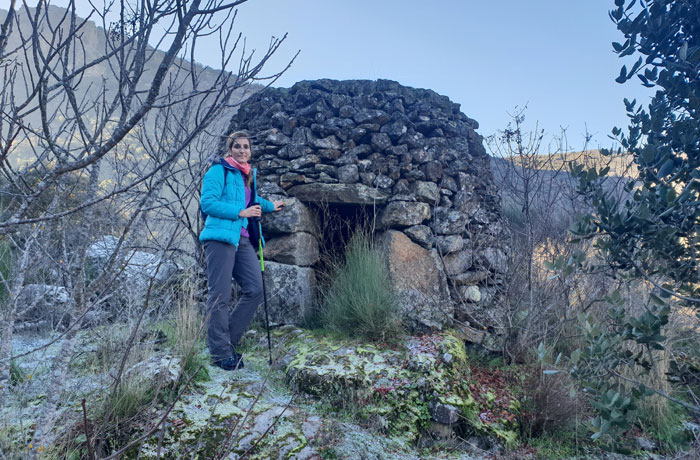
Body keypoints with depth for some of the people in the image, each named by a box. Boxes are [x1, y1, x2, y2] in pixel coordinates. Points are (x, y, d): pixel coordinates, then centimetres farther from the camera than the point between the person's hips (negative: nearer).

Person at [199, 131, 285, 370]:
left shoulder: (249, 174, 21)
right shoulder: (219, 171, -2)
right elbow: (207, 202, -13)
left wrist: (270, 206, 45)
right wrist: (240, 212, -16)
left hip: (242, 241, 8)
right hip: (220, 238, -8)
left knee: (255, 290, 1)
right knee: (220, 295, -5)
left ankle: (226, 341, 14)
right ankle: (220, 353, 4)